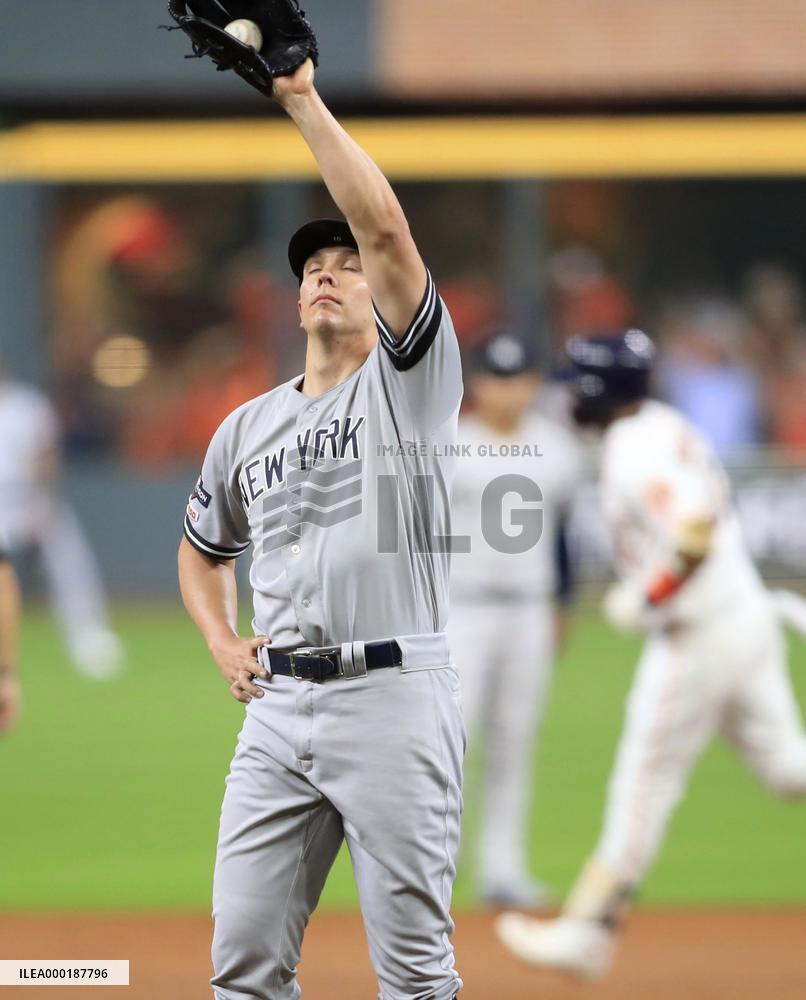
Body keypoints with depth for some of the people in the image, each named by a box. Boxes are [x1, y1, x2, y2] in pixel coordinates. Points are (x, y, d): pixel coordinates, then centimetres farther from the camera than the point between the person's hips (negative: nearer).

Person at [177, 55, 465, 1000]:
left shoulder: (406, 382, 2)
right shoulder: (247, 427, 18)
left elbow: (385, 227, -11)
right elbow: (201, 549, 33)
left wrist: (303, 99, -11)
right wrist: (221, 645, 14)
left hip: (391, 698, -5)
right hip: (277, 706, 5)